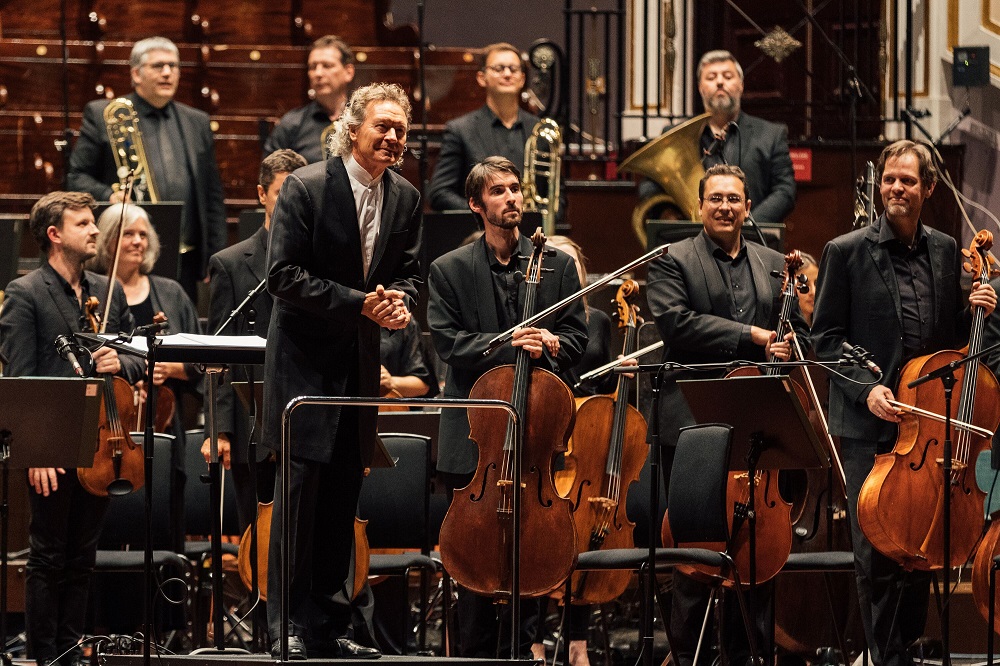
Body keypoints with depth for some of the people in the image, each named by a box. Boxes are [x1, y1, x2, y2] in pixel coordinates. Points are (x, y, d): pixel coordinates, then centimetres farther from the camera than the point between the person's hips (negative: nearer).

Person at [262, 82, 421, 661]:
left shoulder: (406, 198, 6)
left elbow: (409, 271, 14)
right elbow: (284, 275, -16)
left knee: (344, 493, 8)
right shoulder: (306, 188, -11)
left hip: (361, 361, 6)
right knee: (301, 487, -7)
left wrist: (399, 302, -10)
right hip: (305, 357, -6)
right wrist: (358, 302, -21)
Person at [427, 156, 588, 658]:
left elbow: (576, 337, 7)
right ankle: (477, 653, 8)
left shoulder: (557, 264, 9)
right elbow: (448, 342, -5)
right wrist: (507, 346, -19)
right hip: (474, 435, -1)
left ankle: (521, 647, 11)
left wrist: (547, 345, -15)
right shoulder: (450, 270, 5)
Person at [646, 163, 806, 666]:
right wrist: (751, 335, -16)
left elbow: (799, 331, 19)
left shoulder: (774, 266, 17)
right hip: (694, 425, -4)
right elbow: (675, 322, -13)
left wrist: (786, 348, -4)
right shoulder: (673, 262, 2)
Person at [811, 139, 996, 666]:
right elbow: (825, 338, -2)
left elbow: (953, 337, 16)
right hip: (869, 425, -3)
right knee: (875, 554, -4)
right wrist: (864, 389, -15)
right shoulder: (847, 252, -3)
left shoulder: (946, 251, 8)